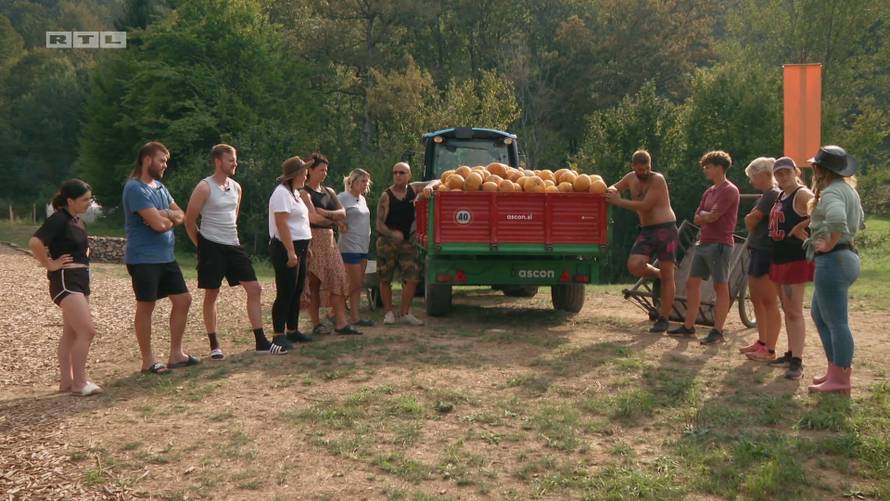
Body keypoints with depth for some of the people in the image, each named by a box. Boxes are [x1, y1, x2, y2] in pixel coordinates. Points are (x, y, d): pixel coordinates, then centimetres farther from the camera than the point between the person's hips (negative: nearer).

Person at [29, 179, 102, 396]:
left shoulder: (78, 221, 13)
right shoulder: (58, 219, -15)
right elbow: (34, 243, -28)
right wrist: (50, 264, -18)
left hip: (81, 280, 10)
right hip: (65, 281, -10)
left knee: (71, 333, 12)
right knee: (87, 331, -13)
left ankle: (66, 382, 18)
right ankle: (79, 383, -6)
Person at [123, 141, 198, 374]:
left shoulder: (159, 186, 13)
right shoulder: (135, 188, -16)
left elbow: (181, 215, 11)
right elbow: (158, 223, -23)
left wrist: (165, 215, -11)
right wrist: (170, 217, -1)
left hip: (166, 257, 9)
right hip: (143, 259, -9)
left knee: (183, 299, 9)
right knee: (145, 307, 1)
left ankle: (176, 354, 19)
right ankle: (148, 361, 12)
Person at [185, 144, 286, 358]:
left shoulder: (236, 187, 10)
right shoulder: (204, 187, -10)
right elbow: (189, 220, -7)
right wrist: (201, 245, 0)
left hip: (234, 246, 6)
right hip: (211, 247, -6)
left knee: (254, 288, 0)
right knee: (211, 294, 3)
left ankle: (261, 341, 5)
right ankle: (214, 345, 14)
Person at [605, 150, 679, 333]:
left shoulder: (657, 180, -12)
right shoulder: (631, 178, 8)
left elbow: (645, 206, -19)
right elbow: (613, 188, 24)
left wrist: (618, 201, -15)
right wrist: (612, 191, -2)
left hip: (666, 230, -6)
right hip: (646, 231, 6)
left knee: (667, 276, -2)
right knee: (634, 266, -15)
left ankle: (663, 319, 6)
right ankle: (657, 276, 17)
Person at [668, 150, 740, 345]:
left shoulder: (729, 190, -10)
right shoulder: (708, 192, 18)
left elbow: (712, 216, -17)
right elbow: (697, 219, 14)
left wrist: (703, 214, 2)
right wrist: (707, 216, -5)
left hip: (719, 244, -9)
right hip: (703, 243, 9)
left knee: (721, 287, -3)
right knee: (692, 283, 9)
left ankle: (718, 332, 1)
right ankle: (688, 326, 16)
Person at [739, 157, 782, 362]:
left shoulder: (772, 195, -14)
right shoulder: (766, 195, 17)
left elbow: (750, 222, -14)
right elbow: (752, 223, 17)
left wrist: (749, 219, 5)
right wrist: (752, 221, -2)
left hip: (766, 253, -10)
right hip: (757, 251, 10)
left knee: (769, 302, -6)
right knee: (756, 299, 15)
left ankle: (770, 350, -3)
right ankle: (762, 342, 24)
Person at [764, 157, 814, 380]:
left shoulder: (802, 194, -12)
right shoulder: (780, 197, 15)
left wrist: (801, 226, -19)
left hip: (797, 259, -9)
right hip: (779, 257, 9)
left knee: (795, 311, -9)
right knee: (787, 311, 16)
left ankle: (797, 362, -7)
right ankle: (791, 354, 25)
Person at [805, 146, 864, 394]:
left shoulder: (832, 192, -18)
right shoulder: (848, 189, 15)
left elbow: (837, 220, -37)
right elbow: (859, 220, 29)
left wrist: (829, 244, -22)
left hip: (833, 260, -11)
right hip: (847, 255, 11)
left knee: (836, 321, -4)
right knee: (820, 315, 19)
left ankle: (840, 380, 2)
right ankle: (836, 369, 24)